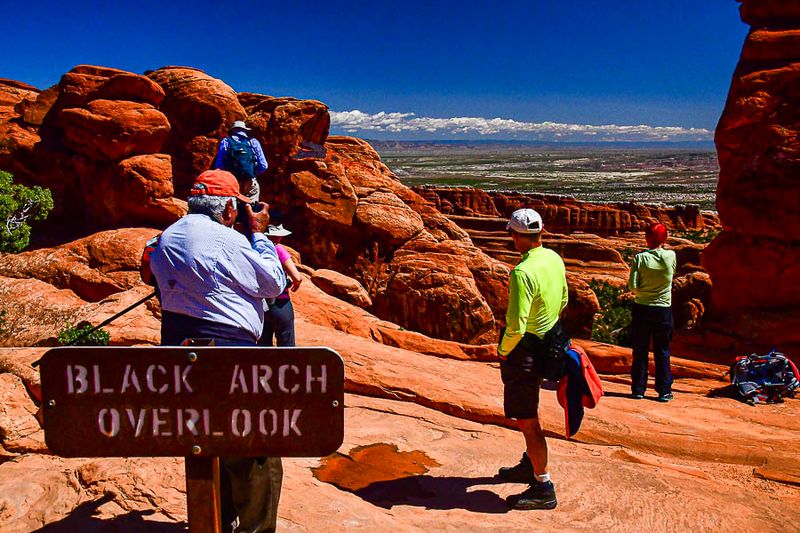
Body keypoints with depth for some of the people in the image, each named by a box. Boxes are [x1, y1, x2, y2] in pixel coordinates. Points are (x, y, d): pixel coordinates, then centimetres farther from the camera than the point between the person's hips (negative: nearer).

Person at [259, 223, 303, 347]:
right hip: (279, 304, -5)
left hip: (259, 305, 5)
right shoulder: (277, 249, -12)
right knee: (286, 346, 3)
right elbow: (297, 277, -17)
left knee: (264, 345, 14)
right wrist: (296, 283, 5)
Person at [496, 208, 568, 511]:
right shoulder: (554, 259, 1)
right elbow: (562, 301, 16)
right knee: (528, 412, 26)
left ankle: (543, 488, 14)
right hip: (548, 343, 10)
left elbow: (516, 327, -28)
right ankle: (530, 466, 43)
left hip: (523, 350, -10)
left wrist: (503, 352, -10)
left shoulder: (523, 272, -27)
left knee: (526, 420, 3)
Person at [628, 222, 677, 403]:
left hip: (641, 309, -1)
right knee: (662, 352, 10)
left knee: (640, 351, 9)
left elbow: (633, 286, -14)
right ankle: (664, 391, 13)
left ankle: (638, 389, 13)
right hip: (664, 309, 1)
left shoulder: (639, 258, -11)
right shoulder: (671, 256, -7)